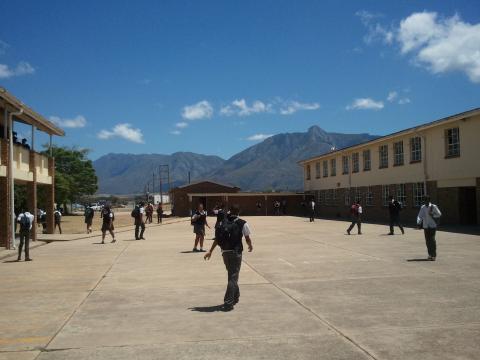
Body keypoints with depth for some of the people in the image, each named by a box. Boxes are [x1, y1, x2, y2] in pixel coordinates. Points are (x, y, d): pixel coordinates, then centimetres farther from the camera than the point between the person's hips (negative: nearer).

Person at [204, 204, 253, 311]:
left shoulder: (223, 222, 5)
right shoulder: (242, 223, -5)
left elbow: (218, 238, 1)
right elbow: (247, 239, 1)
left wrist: (210, 251, 3)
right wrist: (250, 246, 23)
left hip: (225, 252, 4)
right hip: (236, 252, -4)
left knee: (232, 275, 22)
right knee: (233, 277, -1)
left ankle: (235, 297, 39)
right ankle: (228, 303, -9)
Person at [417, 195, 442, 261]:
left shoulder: (433, 207, -6)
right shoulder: (422, 207, 6)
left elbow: (439, 214, 1)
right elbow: (420, 216, 6)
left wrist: (432, 215, -15)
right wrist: (419, 223, -9)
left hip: (432, 226, -4)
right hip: (425, 226, 4)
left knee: (432, 240, -9)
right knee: (427, 241, 7)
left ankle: (434, 255, -5)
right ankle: (430, 254, 20)